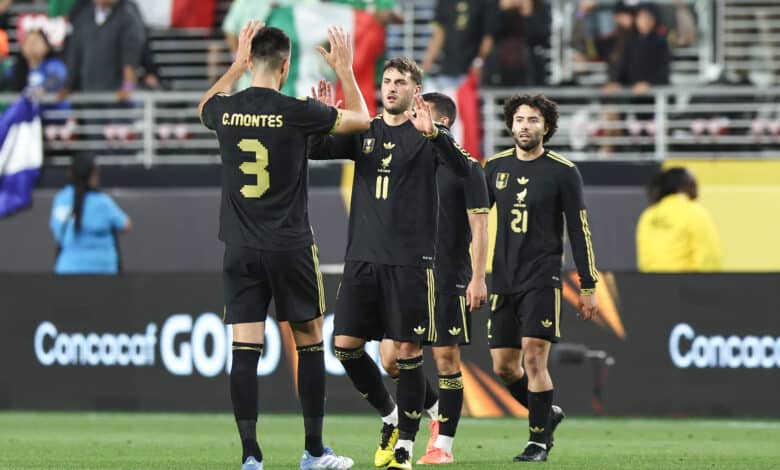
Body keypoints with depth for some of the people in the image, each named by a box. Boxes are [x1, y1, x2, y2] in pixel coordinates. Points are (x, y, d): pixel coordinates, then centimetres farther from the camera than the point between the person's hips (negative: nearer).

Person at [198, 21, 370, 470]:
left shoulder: (226, 111, 0)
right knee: (310, 342, 11)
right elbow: (361, 119, 7)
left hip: (240, 248, 3)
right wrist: (345, 70, 19)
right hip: (291, 247, -3)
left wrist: (237, 64, 34)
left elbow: (206, 106, 29)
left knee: (245, 351, 0)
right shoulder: (295, 112, -10)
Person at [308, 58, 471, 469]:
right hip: (362, 256, 4)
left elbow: (461, 167, -17)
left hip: (411, 260, -4)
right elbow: (315, 151, 4)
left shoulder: (427, 135, 0)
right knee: (345, 345, -1)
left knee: (407, 350, -4)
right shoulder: (364, 133, 12)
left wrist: (432, 133, -34)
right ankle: (390, 416, 20)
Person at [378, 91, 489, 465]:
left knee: (446, 358, -2)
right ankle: (436, 412, 19)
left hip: (449, 280, -5)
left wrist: (478, 278, -12)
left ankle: (444, 444, 5)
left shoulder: (466, 168, -4)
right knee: (391, 357, -3)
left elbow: (479, 227, -7)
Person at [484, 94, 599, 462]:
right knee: (503, 366, 5)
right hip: (504, 280, 5)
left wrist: (588, 286, -3)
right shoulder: (496, 167, 8)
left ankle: (539, 441, -4)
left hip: (542, 280, -5)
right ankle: (547, 414, 28)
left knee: (534, 359, -14)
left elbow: (579, 231, -1)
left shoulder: (563, 172, -3)